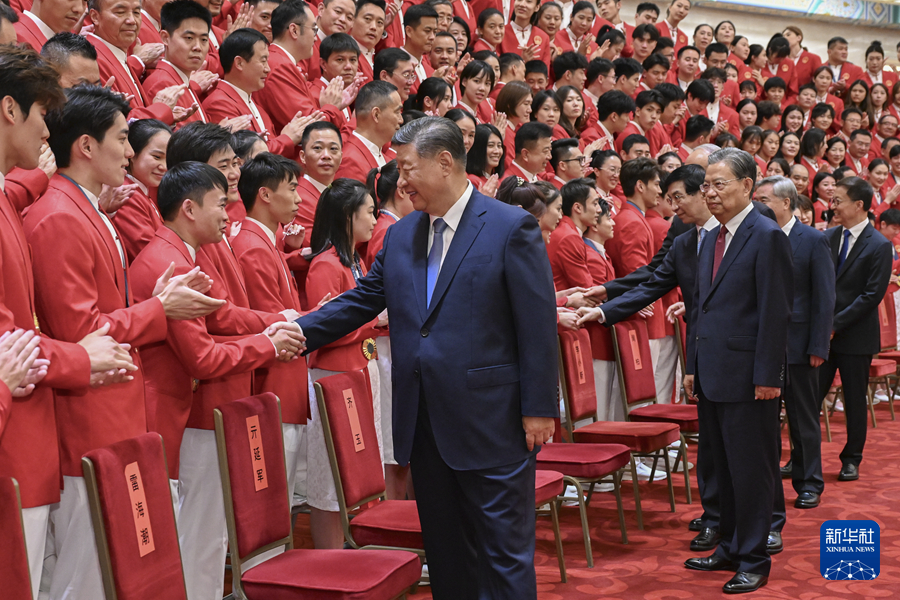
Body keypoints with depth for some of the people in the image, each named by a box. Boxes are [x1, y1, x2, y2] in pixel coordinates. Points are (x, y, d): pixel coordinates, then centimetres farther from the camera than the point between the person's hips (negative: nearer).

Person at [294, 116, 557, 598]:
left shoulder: (512, 228, -8)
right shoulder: (400, 237, 11)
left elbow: (538, 324, -10)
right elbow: (359, 301, 14)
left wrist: (538, 409, -13)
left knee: (505, 554, 3)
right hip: (425, 426, 6)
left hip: (492, 422, -6)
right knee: (445, 551, 16)